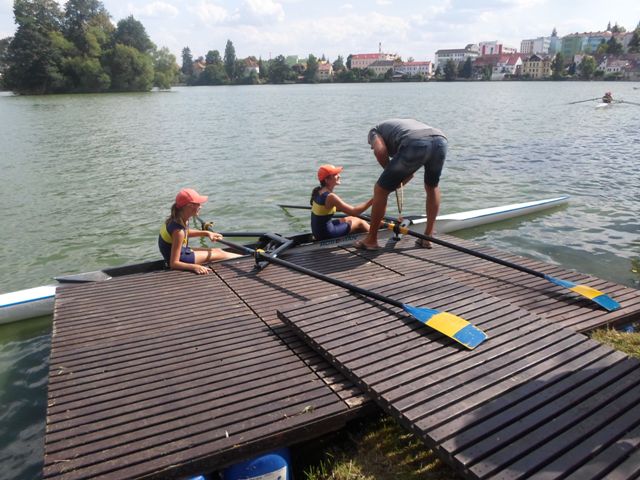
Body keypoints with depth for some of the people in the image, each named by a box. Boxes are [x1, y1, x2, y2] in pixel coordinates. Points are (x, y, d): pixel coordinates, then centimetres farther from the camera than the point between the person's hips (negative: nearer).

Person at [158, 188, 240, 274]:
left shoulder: (178, 218, -8)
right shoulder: (178, 231, -34)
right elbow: (174, 263, -33)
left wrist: (206, 233, 11)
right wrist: (194, 267, -45)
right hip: (180, 259, -8)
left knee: (218, 250, 12)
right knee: (219, 254, 1)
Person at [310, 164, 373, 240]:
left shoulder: (319, 192, 3)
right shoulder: (330, 197, -24)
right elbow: (354, 212, -22)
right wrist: (373, 200, -21)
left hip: (318, 231, 9)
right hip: (326, 234, -8)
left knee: (351, 219, 25)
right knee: (360, 222, 9)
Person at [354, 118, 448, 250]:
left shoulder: (375, 131, 27)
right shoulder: (407, 122, 44)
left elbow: (380, 150, 4)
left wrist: (390, 172, 17)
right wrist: (405, 176, 38)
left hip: (415, 145, -6)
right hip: (440, 140, 6)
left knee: (381, 189, 12)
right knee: (432, 187, 32)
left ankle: (371, 240, 21)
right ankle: (428, 237, 31)